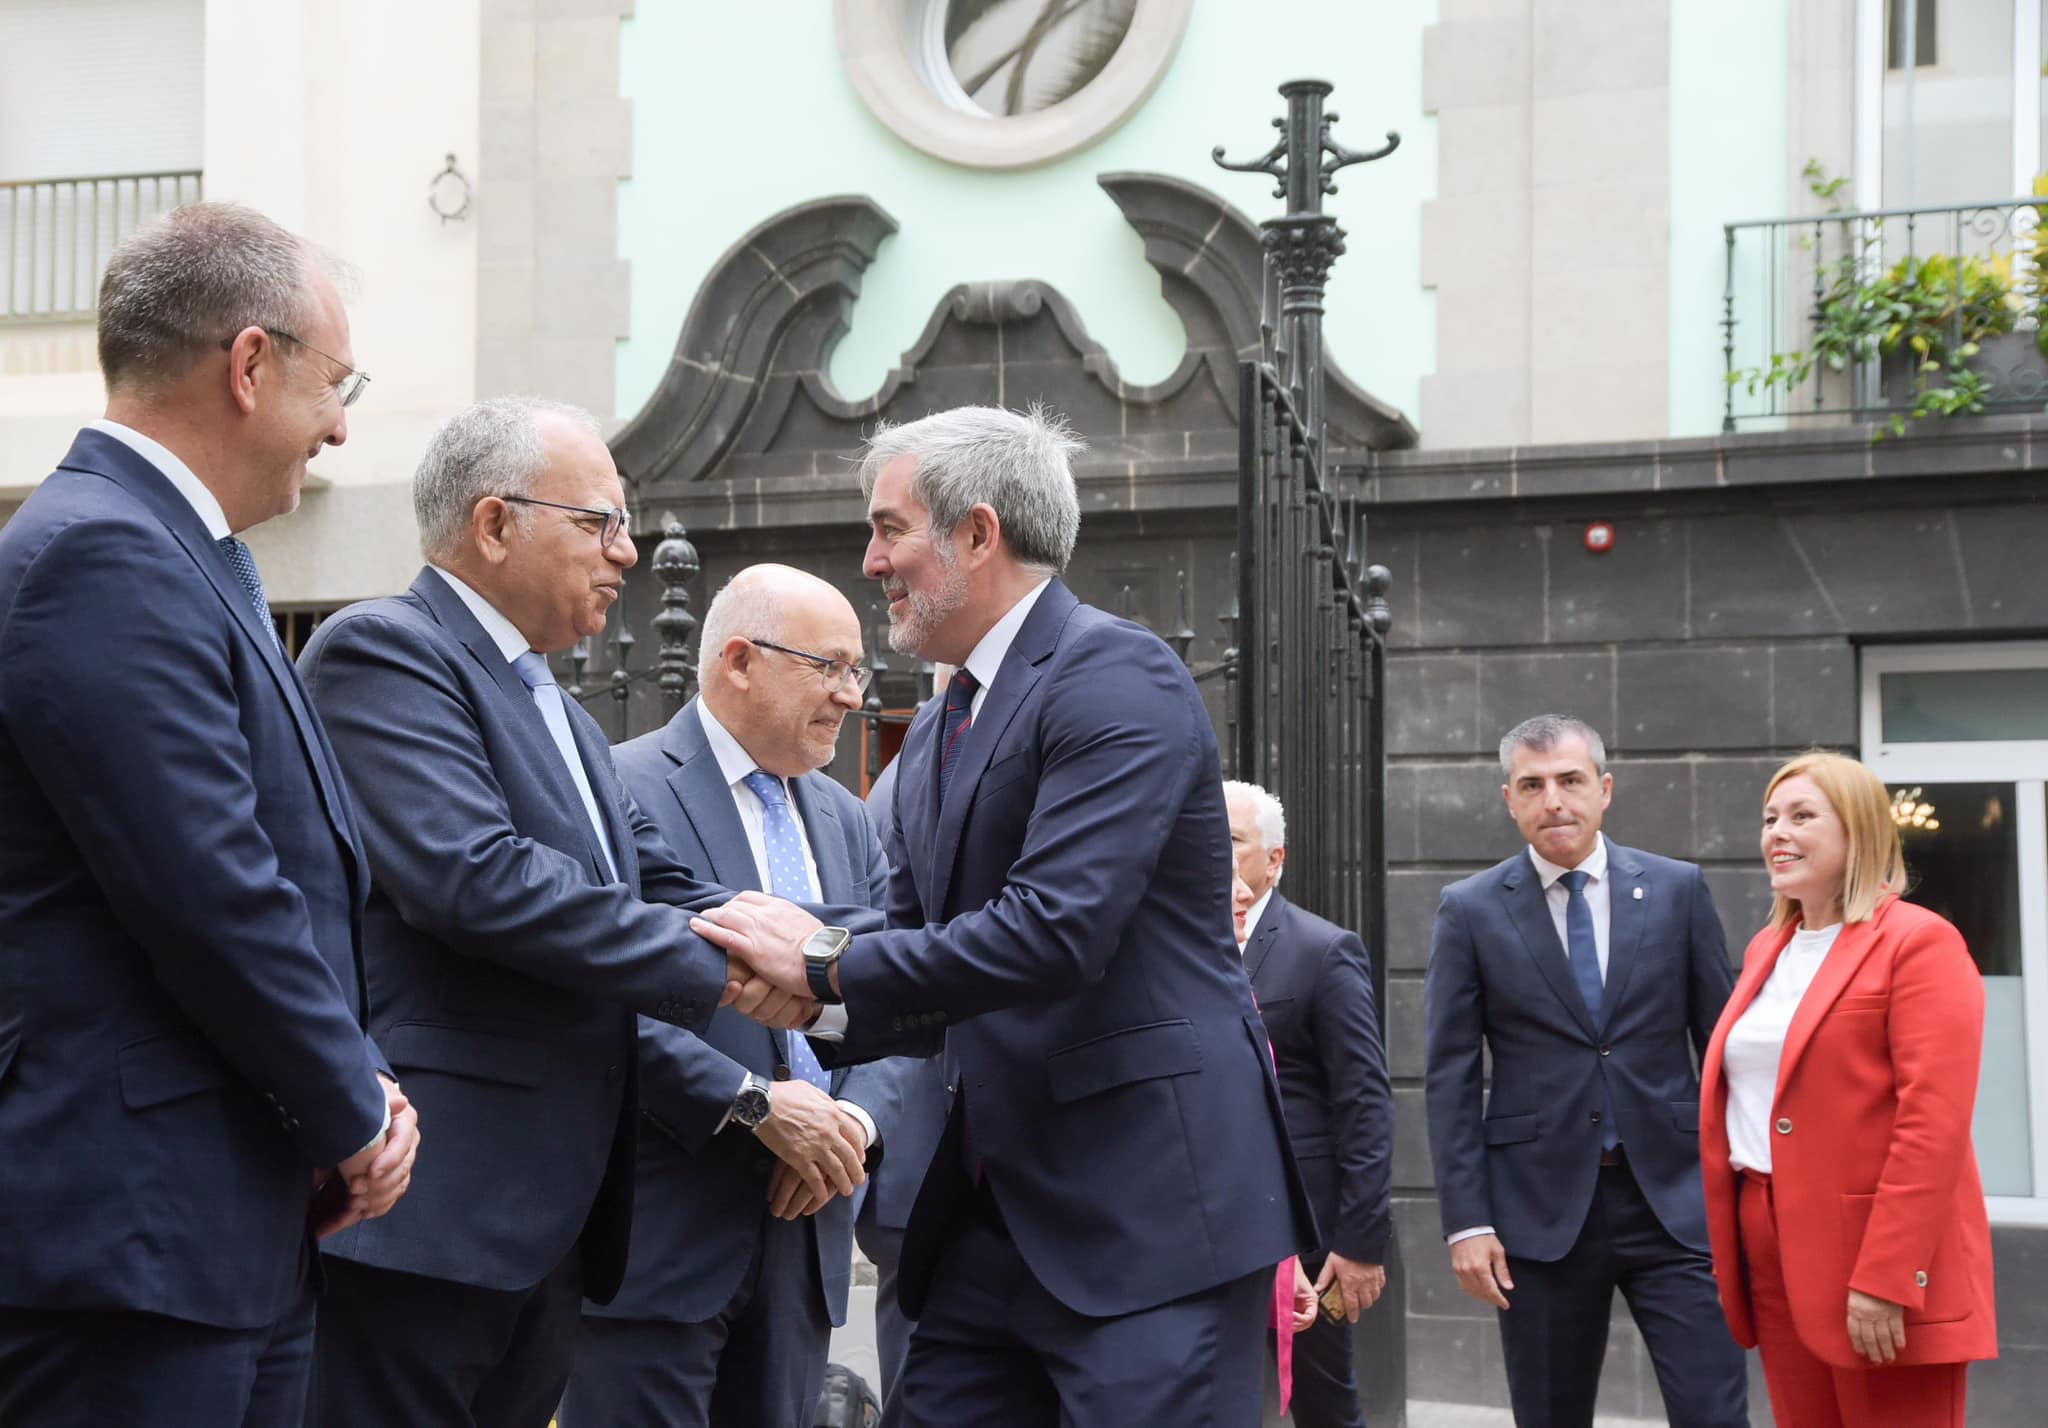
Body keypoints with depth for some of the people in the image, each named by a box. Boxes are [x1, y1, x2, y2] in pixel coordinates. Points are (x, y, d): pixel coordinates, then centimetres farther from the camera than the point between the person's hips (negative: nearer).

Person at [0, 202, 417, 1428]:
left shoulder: (189, 554, 15)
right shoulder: (101, 556, -16)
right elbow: (210, 900, -21)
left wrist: (351, 1087, 6)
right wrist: (356, 1113, -8)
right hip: (138, 1236, -10)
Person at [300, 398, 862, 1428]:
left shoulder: (558, 712, 22)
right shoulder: (380, 650, -8)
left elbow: (654, 887, 15)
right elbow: (473, 876, -21)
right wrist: (713, 968, -14)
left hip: (551, 1215, 9)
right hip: (429, 1203, -9)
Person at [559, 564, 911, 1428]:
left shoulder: (845, 821, 17)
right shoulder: (623, 789, -8)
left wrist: (859, 1117, -6)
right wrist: (753, 1104, -19)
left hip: (802, 1227, 7)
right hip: (660, 1229, -7)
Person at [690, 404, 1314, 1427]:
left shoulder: (1116, 678, -11)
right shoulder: (934, 737, 18)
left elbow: (1054, 929, -22)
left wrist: (823, 965, -13)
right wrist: (803, 991, -4)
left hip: (1152, 1203, -8)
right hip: (1001, 1213, 9)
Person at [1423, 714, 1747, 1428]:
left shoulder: (1678, 889, 4)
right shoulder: (1470, 911, 1)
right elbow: (1449, 1079, 0)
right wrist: (1466, 1221, -5)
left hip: (1674, 1200, 0)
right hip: (1541, 1208, 0)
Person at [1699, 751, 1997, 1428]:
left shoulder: (1918, 941, -8)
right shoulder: (1767, 949, 16)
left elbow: (1933, 1122, -16)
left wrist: (1885, 1278, -21)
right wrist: (1721, 1254, 12)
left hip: (1880, 1259, -7)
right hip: (1773, 1255, 7)